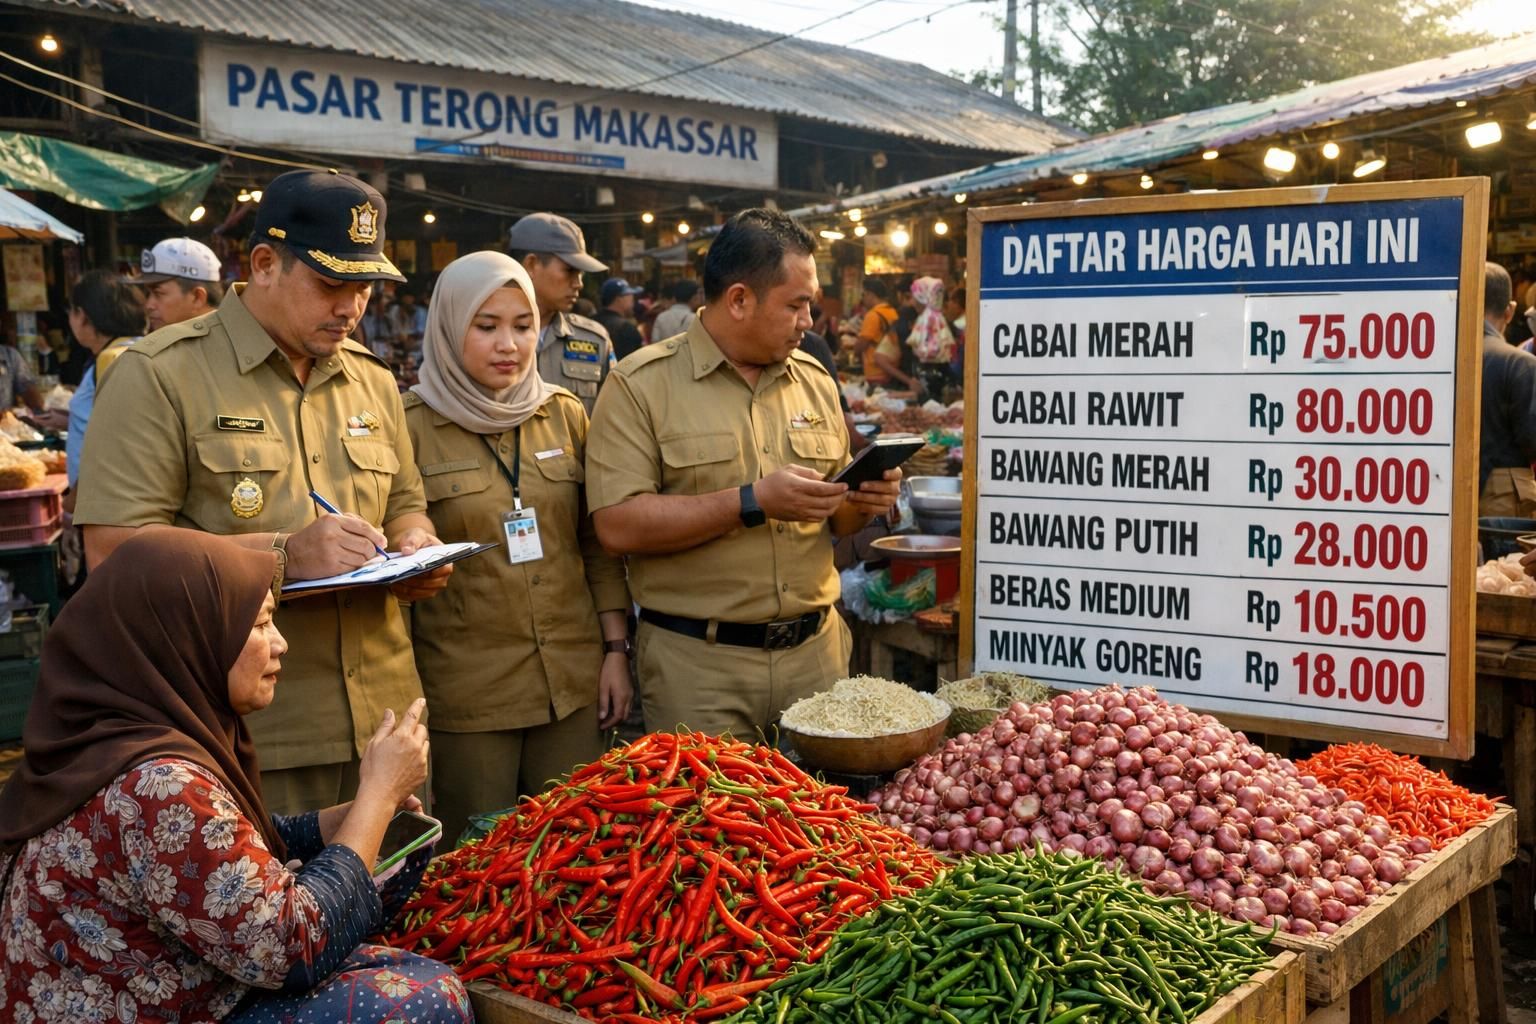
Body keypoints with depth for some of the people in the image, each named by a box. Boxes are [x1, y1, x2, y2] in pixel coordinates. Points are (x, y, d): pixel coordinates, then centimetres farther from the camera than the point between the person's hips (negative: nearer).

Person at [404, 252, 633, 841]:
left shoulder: (565, 415, 7)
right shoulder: (411, 426, -4)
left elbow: (598, 543, 11)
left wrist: (616, 649, 6)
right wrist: (404, 693, -5)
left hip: (574, 679, 3)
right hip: (465, 690, -3)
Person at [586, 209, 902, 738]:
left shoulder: (815, 380, 11)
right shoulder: (642, 384, -6)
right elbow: (617, 525, -17)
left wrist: (862, 501, -4)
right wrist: (752, 502, -20)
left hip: (817, 649, 5)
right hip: (696, 661, -5)